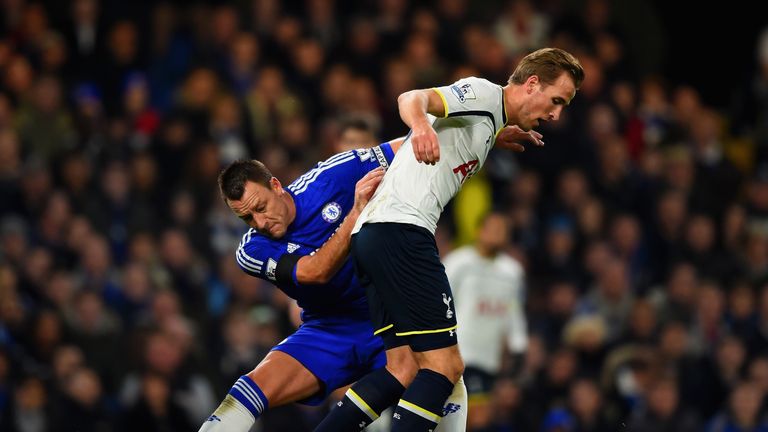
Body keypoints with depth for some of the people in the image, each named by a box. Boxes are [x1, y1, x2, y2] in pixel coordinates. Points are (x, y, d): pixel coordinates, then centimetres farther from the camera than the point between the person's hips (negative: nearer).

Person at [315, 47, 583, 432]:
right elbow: (412, 98, -21)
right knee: (444, 366, -12)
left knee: (404, 370, 7)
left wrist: (493, 139, 42)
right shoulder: (484, 93, -3)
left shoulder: (490, 121, 26)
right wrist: (420, 124, -43)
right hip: (401, 228, -10)